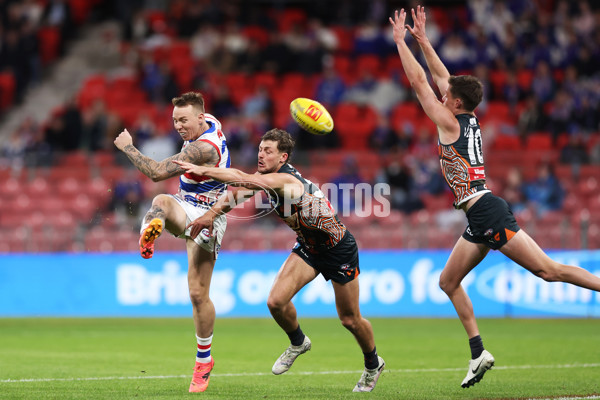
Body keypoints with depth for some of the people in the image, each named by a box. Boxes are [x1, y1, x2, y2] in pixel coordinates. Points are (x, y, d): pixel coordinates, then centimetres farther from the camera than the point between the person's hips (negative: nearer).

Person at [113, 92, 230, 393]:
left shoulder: (203, 148, -27)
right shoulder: (208, 122, 0)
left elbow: (156, 172, -27)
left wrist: (127, 147, -15)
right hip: (184, 210, 8)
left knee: (198, 293, -6)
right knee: (161, 202, -33)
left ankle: (204, 360, 9)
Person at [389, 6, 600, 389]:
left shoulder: (449, 124, -8)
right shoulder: (470, 120, 13)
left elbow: (419, 82, -7)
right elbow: (442, 76, 23)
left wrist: (400, 40, 0)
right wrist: (422, 39, 24)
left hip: (488, 213, -9)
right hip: (480, 220, 9)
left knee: (548, 269, -11)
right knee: (449, 281, 11)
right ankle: (479, 353, 9)